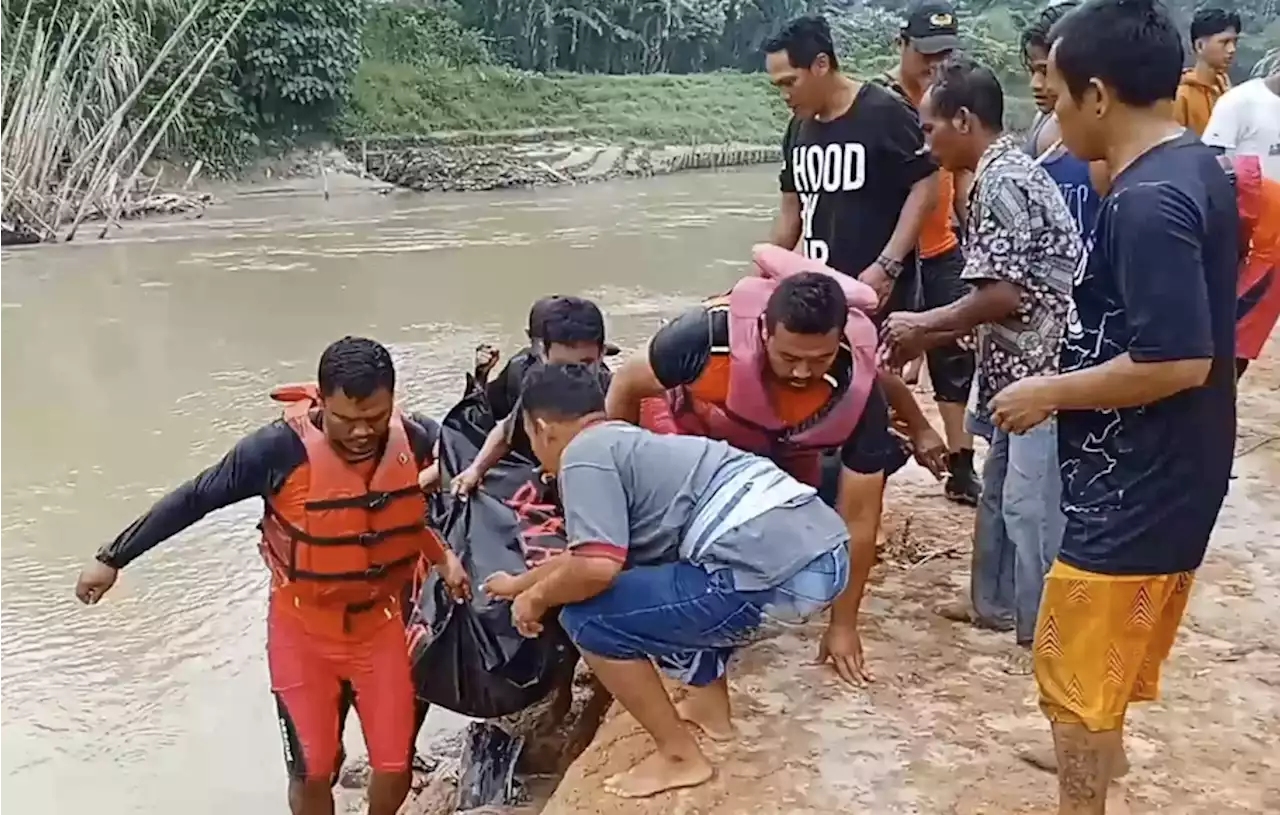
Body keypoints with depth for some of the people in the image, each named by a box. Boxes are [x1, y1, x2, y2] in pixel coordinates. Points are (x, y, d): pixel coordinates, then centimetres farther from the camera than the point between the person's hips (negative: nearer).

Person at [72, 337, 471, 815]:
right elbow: (195, 499, -15)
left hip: (380, 626, 2)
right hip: (304, 631, -2)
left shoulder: (417, 438, -18)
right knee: (312, 771, 8)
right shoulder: (281, 448, -26)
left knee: (395, 767, 8)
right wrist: (113, 558, -7)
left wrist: (443, 553, -3)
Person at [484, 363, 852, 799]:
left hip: (774, 575, -10)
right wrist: (518, 581, 56)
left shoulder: (585, 453, 0)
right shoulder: (633, 443, 28)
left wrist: (537, 598, 8)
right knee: (664, 570, 35)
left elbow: (596, 567, -13)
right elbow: (596, 552, 41)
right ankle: (711, 705, 34)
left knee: (589, 619, 4)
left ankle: (681, 756, 12)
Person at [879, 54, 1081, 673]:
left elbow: (1004, 295, -22)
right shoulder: (1008, 171, 15)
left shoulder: (999, 181, -17)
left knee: (1031, 503, -3)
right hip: (1021, 361, 11)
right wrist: (929, 338, 14)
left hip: (1044, 366, -11)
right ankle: (994, 601, 33)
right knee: (1000, 489, 19)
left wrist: (922, 325, -9)